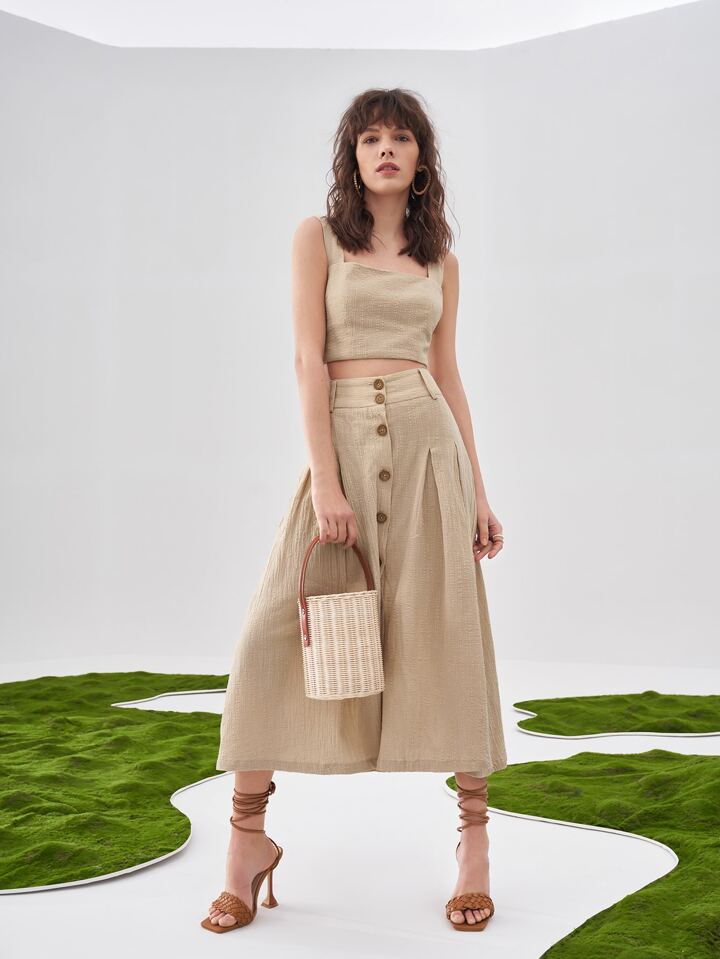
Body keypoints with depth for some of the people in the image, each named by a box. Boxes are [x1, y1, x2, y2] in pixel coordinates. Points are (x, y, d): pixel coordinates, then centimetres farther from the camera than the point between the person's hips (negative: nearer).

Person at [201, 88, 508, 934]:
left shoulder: (439, 258, 15)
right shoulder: (318, 237, 6)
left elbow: (447, 373, 15)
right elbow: (308, 359, -4)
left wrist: (478, 489, 8)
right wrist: (325, 480, -14)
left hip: (428, 442, 2)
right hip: (343, 441, -1)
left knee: (446, 633, -2)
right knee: (276, 633, -7)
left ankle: (474, 839, 8)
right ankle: (248, 841, 5)